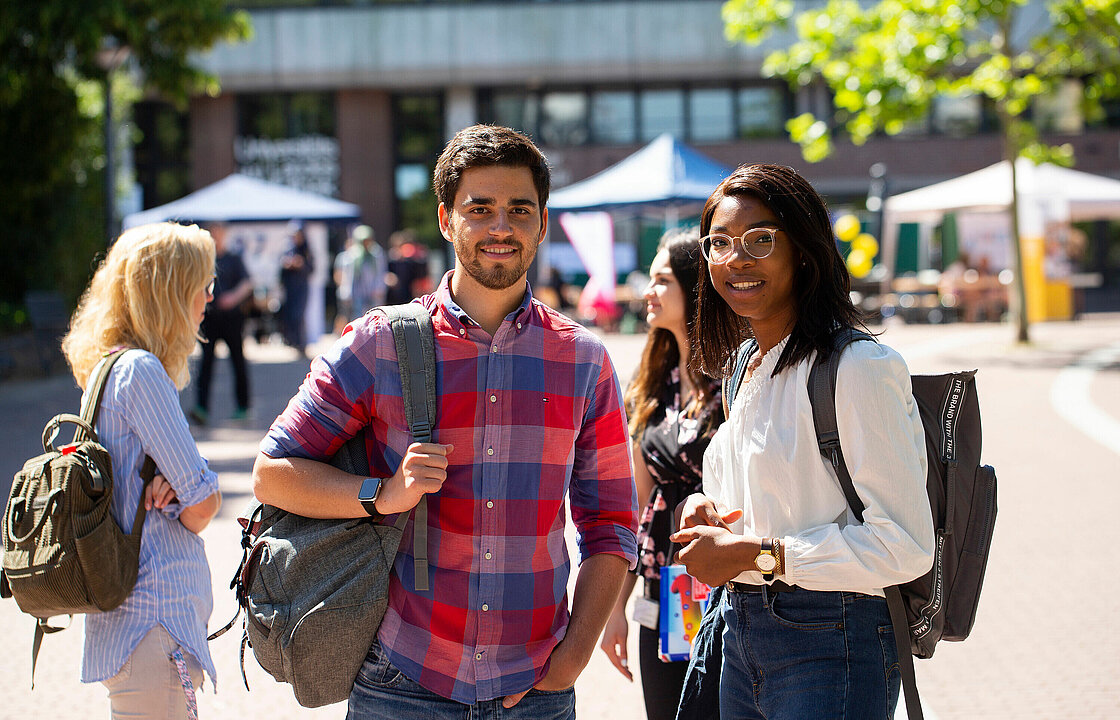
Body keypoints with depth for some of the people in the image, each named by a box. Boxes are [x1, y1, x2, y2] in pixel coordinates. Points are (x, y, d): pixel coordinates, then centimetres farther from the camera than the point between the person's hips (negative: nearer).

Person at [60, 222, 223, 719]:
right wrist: (181, 508, 5)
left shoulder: (109, 367, 14)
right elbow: (204, 501, -16)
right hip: (155, 622, -10)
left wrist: (171, 484, -9)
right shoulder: (142, 371, -16)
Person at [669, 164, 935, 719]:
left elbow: (905, 545, -21)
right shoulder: (741, 367, 12)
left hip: (829, 648, -8)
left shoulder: (858, 368, -16)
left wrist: (756, 554, -18)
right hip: (742, 643, 8)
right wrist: (704, 508, 3)